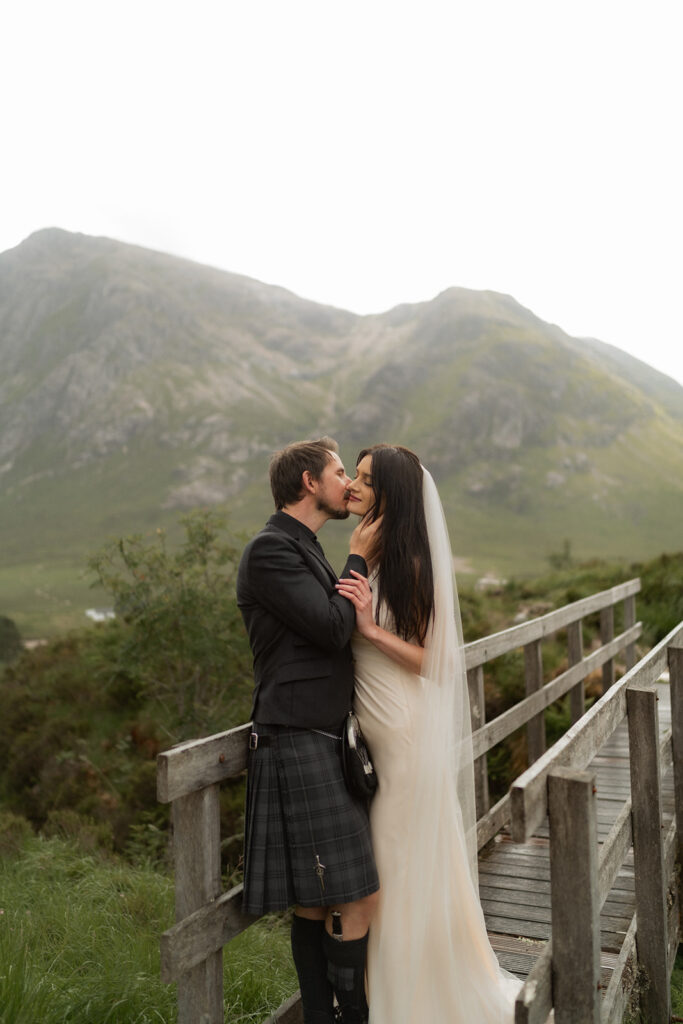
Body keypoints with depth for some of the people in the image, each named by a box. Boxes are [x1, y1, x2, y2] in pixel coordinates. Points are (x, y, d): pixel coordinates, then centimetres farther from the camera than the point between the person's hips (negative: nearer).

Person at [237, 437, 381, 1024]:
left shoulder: (306, 552, 19)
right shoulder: (270, 550, -11)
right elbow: (332, 628, -17)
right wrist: (359, 558, -4)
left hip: (325, 744, 9)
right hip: (300, 744, -9)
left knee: (317, 903, 15)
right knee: (356, 898, -5)